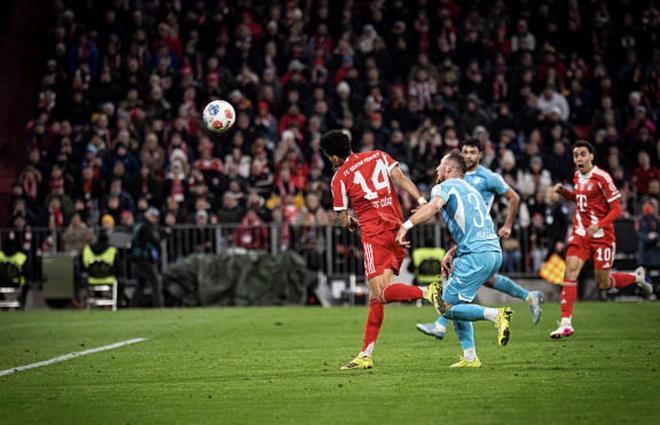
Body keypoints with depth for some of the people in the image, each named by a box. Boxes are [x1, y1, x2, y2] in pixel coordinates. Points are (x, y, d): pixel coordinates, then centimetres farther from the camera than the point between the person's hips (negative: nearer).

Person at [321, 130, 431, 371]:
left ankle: (427, 293, -36)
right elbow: (401, 179, 1)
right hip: (398, 229, 7)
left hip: (374, 233, -7)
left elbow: (344, 221, 5)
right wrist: (421, 200, -9)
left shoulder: (339, 179, 3)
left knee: (382, 293, -13)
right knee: (376, 297, 6)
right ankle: (366, 355, 4)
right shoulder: (378, 156, 15)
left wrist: (353, 223, 27)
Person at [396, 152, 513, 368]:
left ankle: (496, 315, -21)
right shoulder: (470, 189, 28)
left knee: (447, 307, -3)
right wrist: (451, 253, 26)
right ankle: (470, 357, 12)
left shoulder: (445, 187, 2)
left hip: (476, 256, -9)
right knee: (456, 303, 19)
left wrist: (406, 226, -20)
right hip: (494, 251, 9)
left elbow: (433, 206, -21)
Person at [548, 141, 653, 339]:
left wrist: (599, 225, -28)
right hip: (580, 234, 5)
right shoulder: (577, 176, 7)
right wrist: (563, 191, 8)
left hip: (602, 235, -5)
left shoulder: (602, 177, -14)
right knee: (570, 272, -15)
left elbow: (616, 209, -14)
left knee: (603, 284, 3)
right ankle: (566, 324, -16)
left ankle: (637, 277, 33)